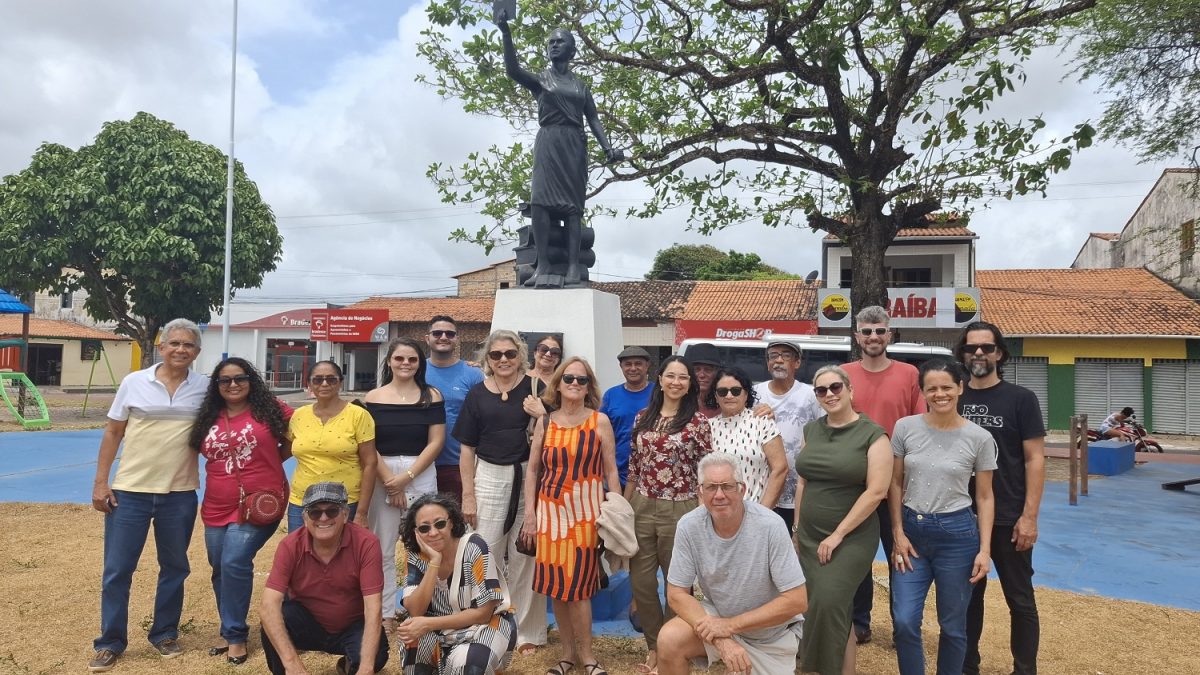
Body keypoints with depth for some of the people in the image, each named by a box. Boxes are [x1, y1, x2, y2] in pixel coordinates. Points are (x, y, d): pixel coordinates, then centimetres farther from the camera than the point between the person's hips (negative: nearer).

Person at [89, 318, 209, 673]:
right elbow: (112, 433, 4)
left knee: (174, 567, 12)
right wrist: (100, 481, 0)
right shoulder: (134, 382, -1)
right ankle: (110, 643, 20)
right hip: (130, 490, 0)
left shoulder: (206, 387, -1)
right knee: (117, 569, 5)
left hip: (180, 494, 1)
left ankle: (164, 634, 29)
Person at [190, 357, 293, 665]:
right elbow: (201, 453, 20)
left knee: (234, 563, -14)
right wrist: (230, 466, 3)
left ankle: (235, 635, 3)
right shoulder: (208, 419, 5)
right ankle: (229, 630, 33)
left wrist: (269, 461, -3)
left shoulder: (270, 409, -7)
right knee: (220, 570, 13)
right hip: (217, 509, 5)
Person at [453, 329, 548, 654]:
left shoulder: (534, 388, 0)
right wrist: (468, 495, 1)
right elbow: (467, 448, 5)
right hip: (489, 478, 1)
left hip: (528, 477, -1)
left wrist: (541, 415, -15)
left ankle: (527, 630, 20)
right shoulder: (477, 394, 4)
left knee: (525, 556, 8)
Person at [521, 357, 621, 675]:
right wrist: (529, 514, 3)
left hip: (586, 508, -3)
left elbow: (611, 470, 1)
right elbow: (532, 470, 8)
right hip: (550, 508, 3)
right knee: (556, 583, 7)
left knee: (578, 585, -2)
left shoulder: (599, 421, 0)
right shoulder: (545, 423, 7)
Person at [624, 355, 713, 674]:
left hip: (680, 510, -4)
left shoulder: (698, 422, -6)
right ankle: (655, 646, 31)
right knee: (640, 582, 10)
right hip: (641, 508, 4)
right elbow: (633, 467, 11)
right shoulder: (643, 418, 6)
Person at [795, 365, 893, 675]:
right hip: (809, 537, 5)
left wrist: (838, 535, -14)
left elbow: (876, 491, -14)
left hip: (852, 539, -5)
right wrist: (797, 528, 10)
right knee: (817, 607, 8)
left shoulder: (872, 434, -9)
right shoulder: (812, 430, 7)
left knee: (828, 604, -14)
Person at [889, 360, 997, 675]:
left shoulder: (980, 438, -6)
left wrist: (985, 549, -5)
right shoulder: (905, 428, -3)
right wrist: (898, 533, -1)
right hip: (912, 530, 1)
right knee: (905, 621, 0)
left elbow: (985, 497, 1)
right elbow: (895, 483, 4)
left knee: (953, 625, 11)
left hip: (957, 534, -1)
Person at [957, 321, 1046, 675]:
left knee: (1019, 600, 9)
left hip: (1008, 519, -3)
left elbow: (1035, 459, -7)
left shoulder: (1020, 398, -5)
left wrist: (1029, 516, -13)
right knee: (967, 597, 14)